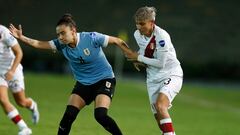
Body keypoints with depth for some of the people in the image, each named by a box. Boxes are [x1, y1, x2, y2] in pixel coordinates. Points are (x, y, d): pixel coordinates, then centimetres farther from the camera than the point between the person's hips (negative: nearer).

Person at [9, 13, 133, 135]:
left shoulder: (91, 38, -21)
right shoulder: (61, 45, -8)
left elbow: (117, 41, -12)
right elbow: (38, 44, -12)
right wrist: (21, 37, -26)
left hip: (104, 80, -5)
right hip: (83, 83, 5)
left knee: (100, 115, -23)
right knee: (68, 115, -9)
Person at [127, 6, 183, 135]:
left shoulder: (161, 36, -23)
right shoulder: (138, 35, -2)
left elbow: (161, 63, -22)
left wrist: (139, 58, -17)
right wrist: (137, 59, -1)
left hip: (171, 75, -7)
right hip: (153, 79, 7)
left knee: (160, 105, -30)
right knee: (158, 116, 5)